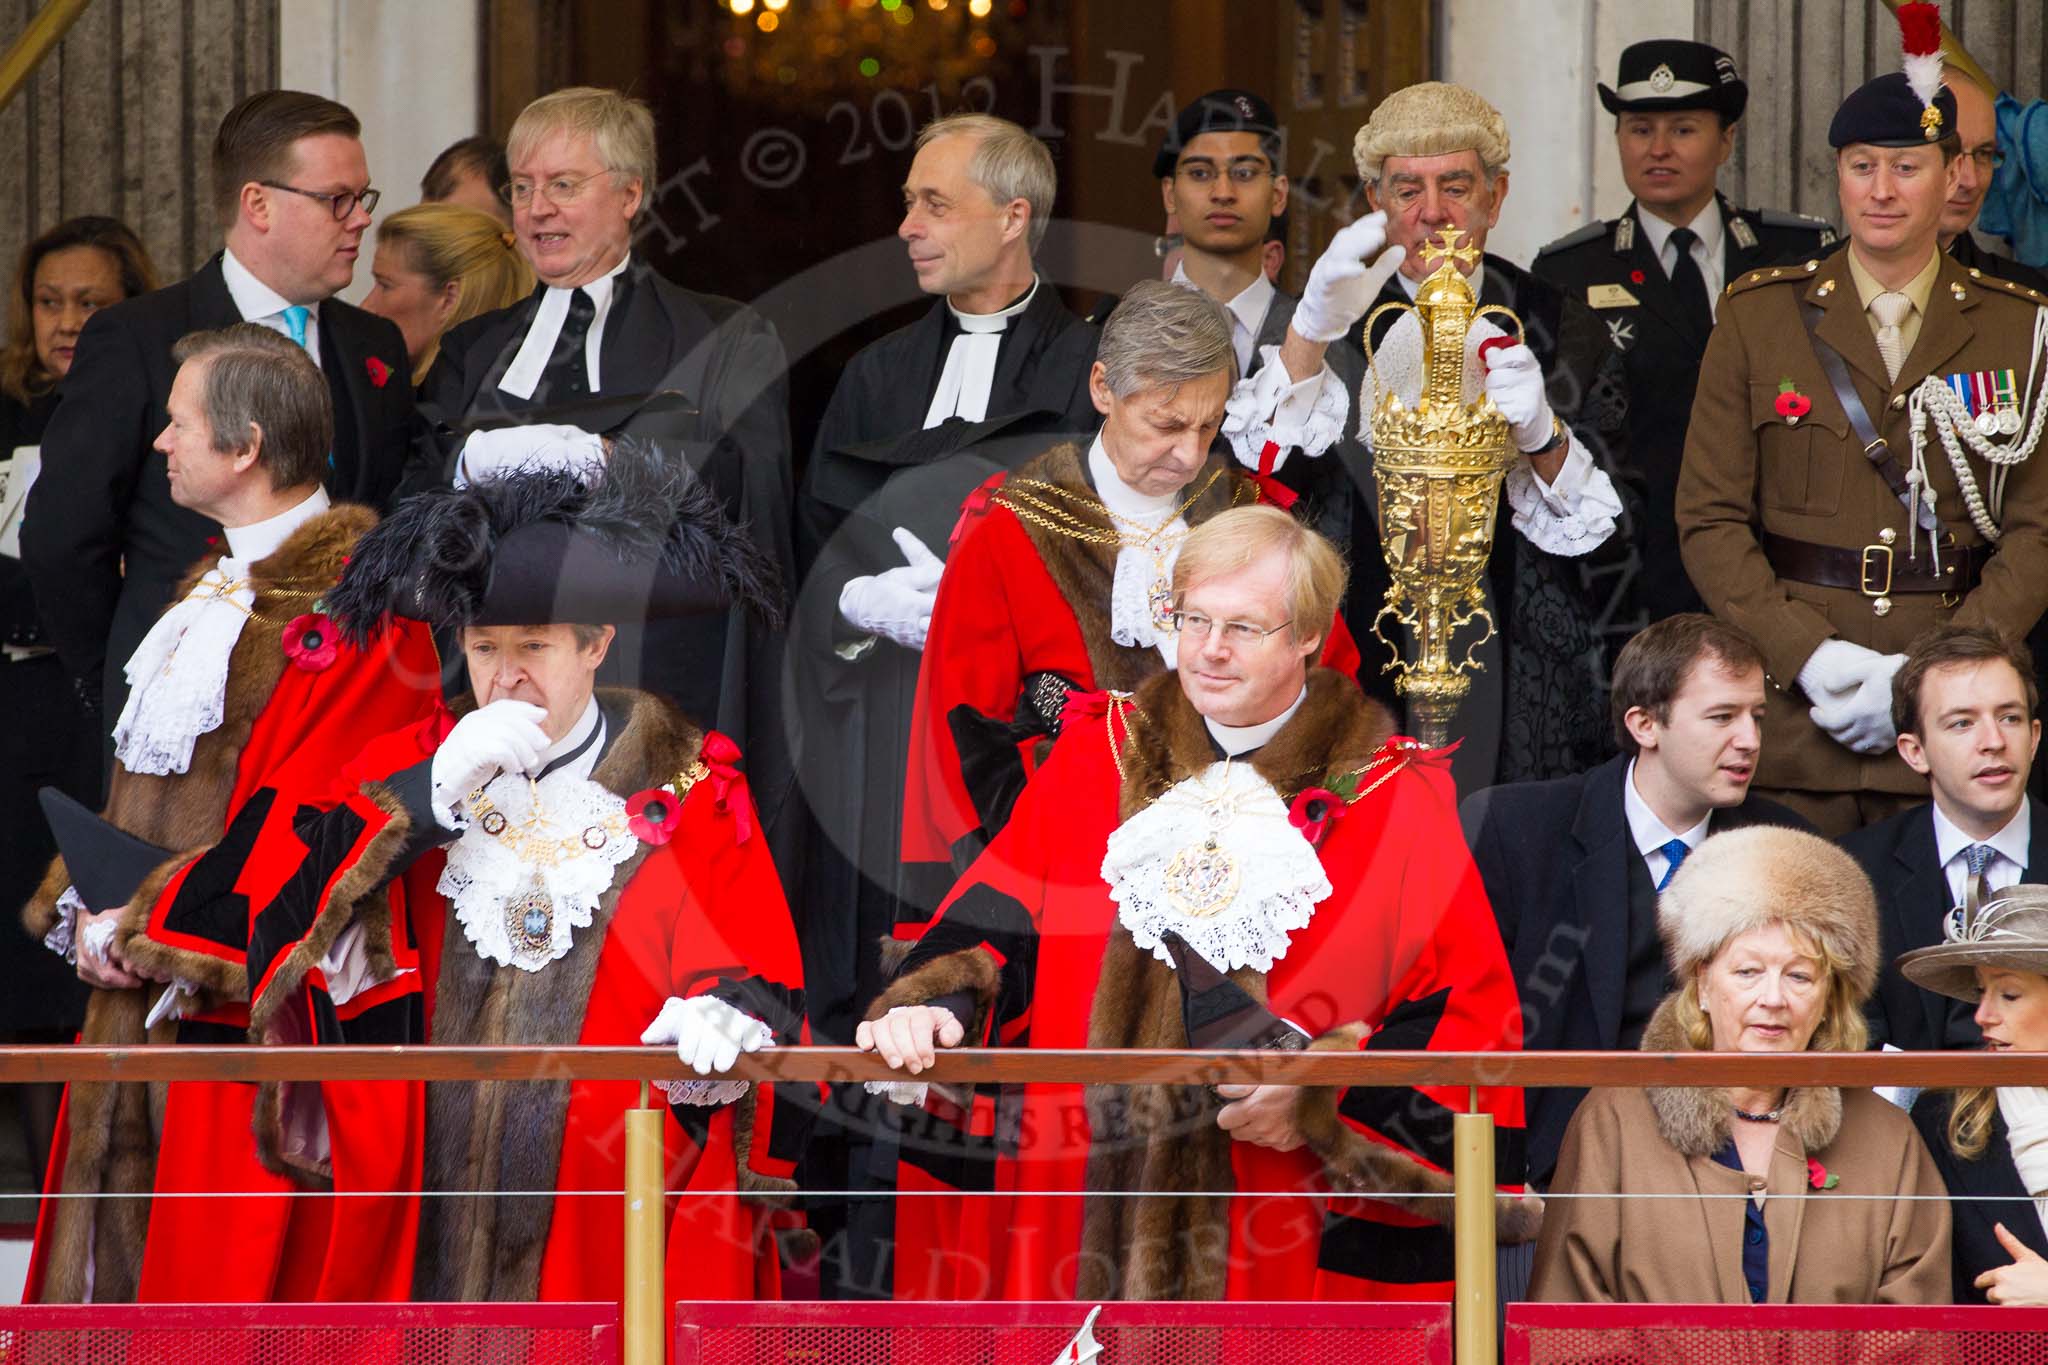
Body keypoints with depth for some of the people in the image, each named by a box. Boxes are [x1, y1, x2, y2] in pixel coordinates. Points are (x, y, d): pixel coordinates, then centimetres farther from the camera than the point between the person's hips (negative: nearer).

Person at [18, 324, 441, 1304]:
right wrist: (85, 909, 3)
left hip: (247, 1006, -9)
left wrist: (143, 931, -16)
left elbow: (303, 815, -19)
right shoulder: (211, 588, 17)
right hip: (145, 996, 9)